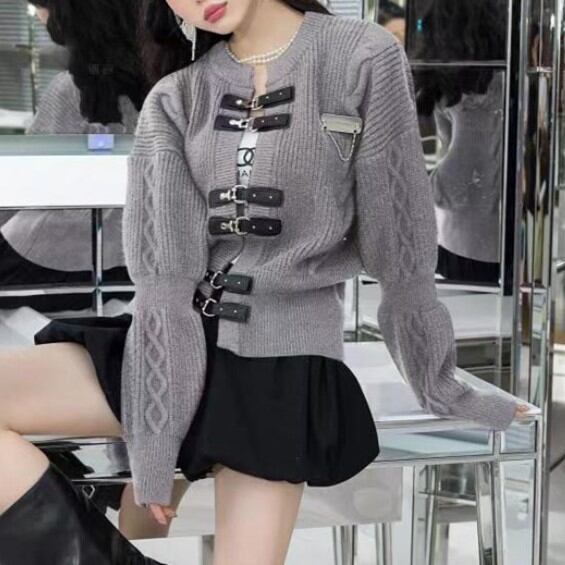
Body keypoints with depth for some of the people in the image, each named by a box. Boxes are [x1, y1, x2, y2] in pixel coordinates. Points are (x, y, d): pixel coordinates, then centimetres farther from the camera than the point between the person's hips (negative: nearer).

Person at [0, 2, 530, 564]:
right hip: (172, 344, 3)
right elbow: (163, 272, -6)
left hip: (283, 357, -3)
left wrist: (438, 385, 5)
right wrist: (151, 437, -13)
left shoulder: (364, 58, -3)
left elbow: (399, 246, -1)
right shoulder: (174, 100, 6)